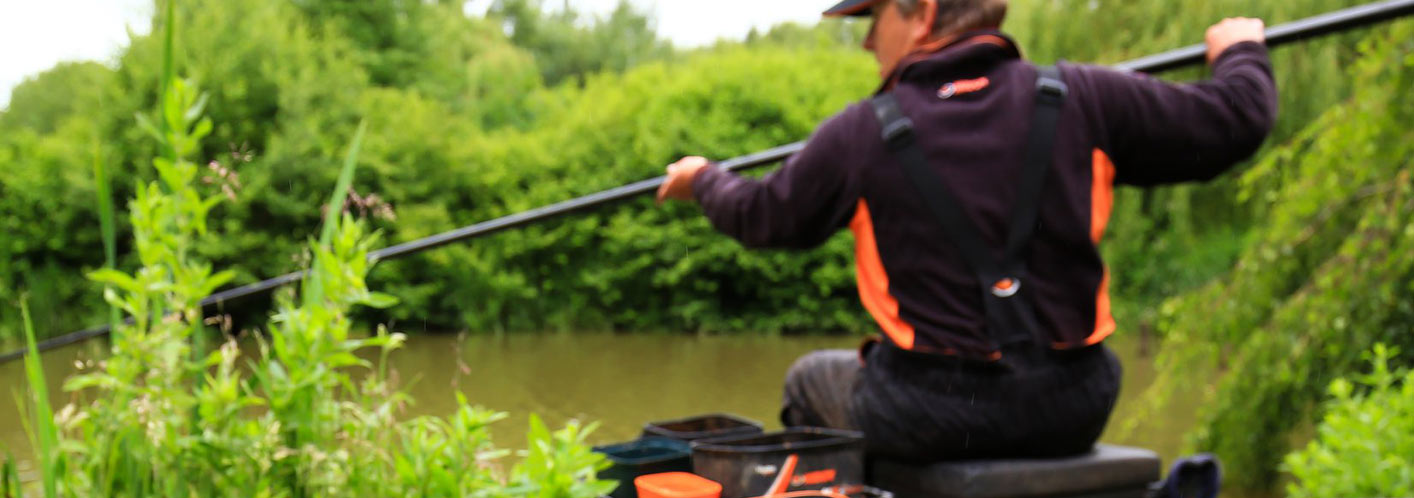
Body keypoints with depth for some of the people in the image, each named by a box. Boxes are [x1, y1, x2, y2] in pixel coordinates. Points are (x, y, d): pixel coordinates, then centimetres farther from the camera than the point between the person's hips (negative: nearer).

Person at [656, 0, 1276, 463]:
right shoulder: (1083, 101, -5)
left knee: (810, 381, 29)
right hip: (1071, 410, 3)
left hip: (930, 420, -3)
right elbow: (1232, 121, 3)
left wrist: (705, 181, 30)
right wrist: (1241, 55, 27)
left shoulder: (861, 135, -9)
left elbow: (760, 217, 7)